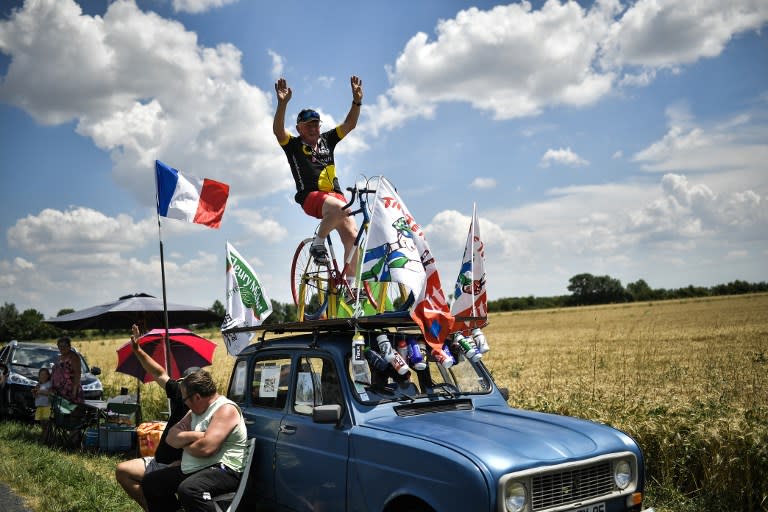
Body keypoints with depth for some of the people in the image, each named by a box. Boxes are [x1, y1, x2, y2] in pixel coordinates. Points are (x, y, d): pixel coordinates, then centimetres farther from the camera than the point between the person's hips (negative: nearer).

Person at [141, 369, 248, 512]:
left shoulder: (226, 409, -15)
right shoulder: (195, 411, 14)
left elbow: (206, 448, -26)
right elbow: (171, 438, 6)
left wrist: (184, 444, -5)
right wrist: (193, 436, -14)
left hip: (222, 470, -10)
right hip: (192, 469, 10)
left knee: (188, 490, -38)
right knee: (150, 482, 16)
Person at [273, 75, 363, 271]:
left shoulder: (326, 140, 20)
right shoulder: (293, 145, 8)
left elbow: (349, 124, 14)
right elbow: (278, 130, -11)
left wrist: (357, 101, -1)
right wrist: (282, 103, -25)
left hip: (334, 194, 5)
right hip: (311, 196, -5)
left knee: (352, 237, -12)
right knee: (340, 209, -36)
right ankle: (318, 244, -13)